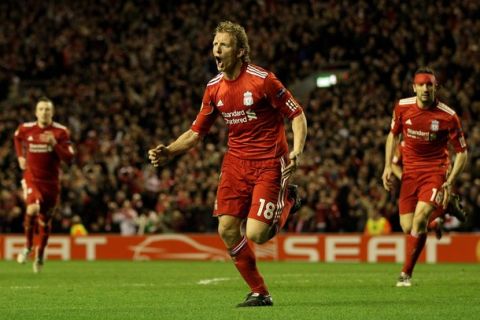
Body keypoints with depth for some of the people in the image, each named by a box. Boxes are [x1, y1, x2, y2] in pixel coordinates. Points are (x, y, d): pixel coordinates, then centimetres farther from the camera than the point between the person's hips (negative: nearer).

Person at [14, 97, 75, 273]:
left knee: (45, 220, 11)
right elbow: (17, 137, 22)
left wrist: (54, 144, -25)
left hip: (51, 182, 1)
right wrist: (20, 156, 11)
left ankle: (40, 254, 35)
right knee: (33, 208, -29)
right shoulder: (26, 128, -3)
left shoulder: (61, 132, -8)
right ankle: (28, 245, -6)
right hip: (31, 178, -1)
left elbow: (68, 158, -12)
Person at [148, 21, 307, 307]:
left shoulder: (262, 79, -13)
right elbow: (196, 132, 12)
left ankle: (287, 201, 18)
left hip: (269, 163, -6)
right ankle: (259, 293, 10)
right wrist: (168, 152, -4)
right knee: (227, 229, -6)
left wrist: (296, 152, -23)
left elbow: (297, 115, -8)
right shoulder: (214, 88, 5)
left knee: (256, 235, -15)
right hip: (236, 162, 6)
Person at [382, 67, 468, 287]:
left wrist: (450, 182, -15)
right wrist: (388, 166, 3)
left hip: (436, 171, -4)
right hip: (410, 172, 4)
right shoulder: (402, 107, -6)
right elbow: (393, 135, 13)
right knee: (407, 226, 0)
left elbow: (462, 152, -5)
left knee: (420, 219, -22)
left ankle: (406, 273, -12)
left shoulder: (448, 116, -15)